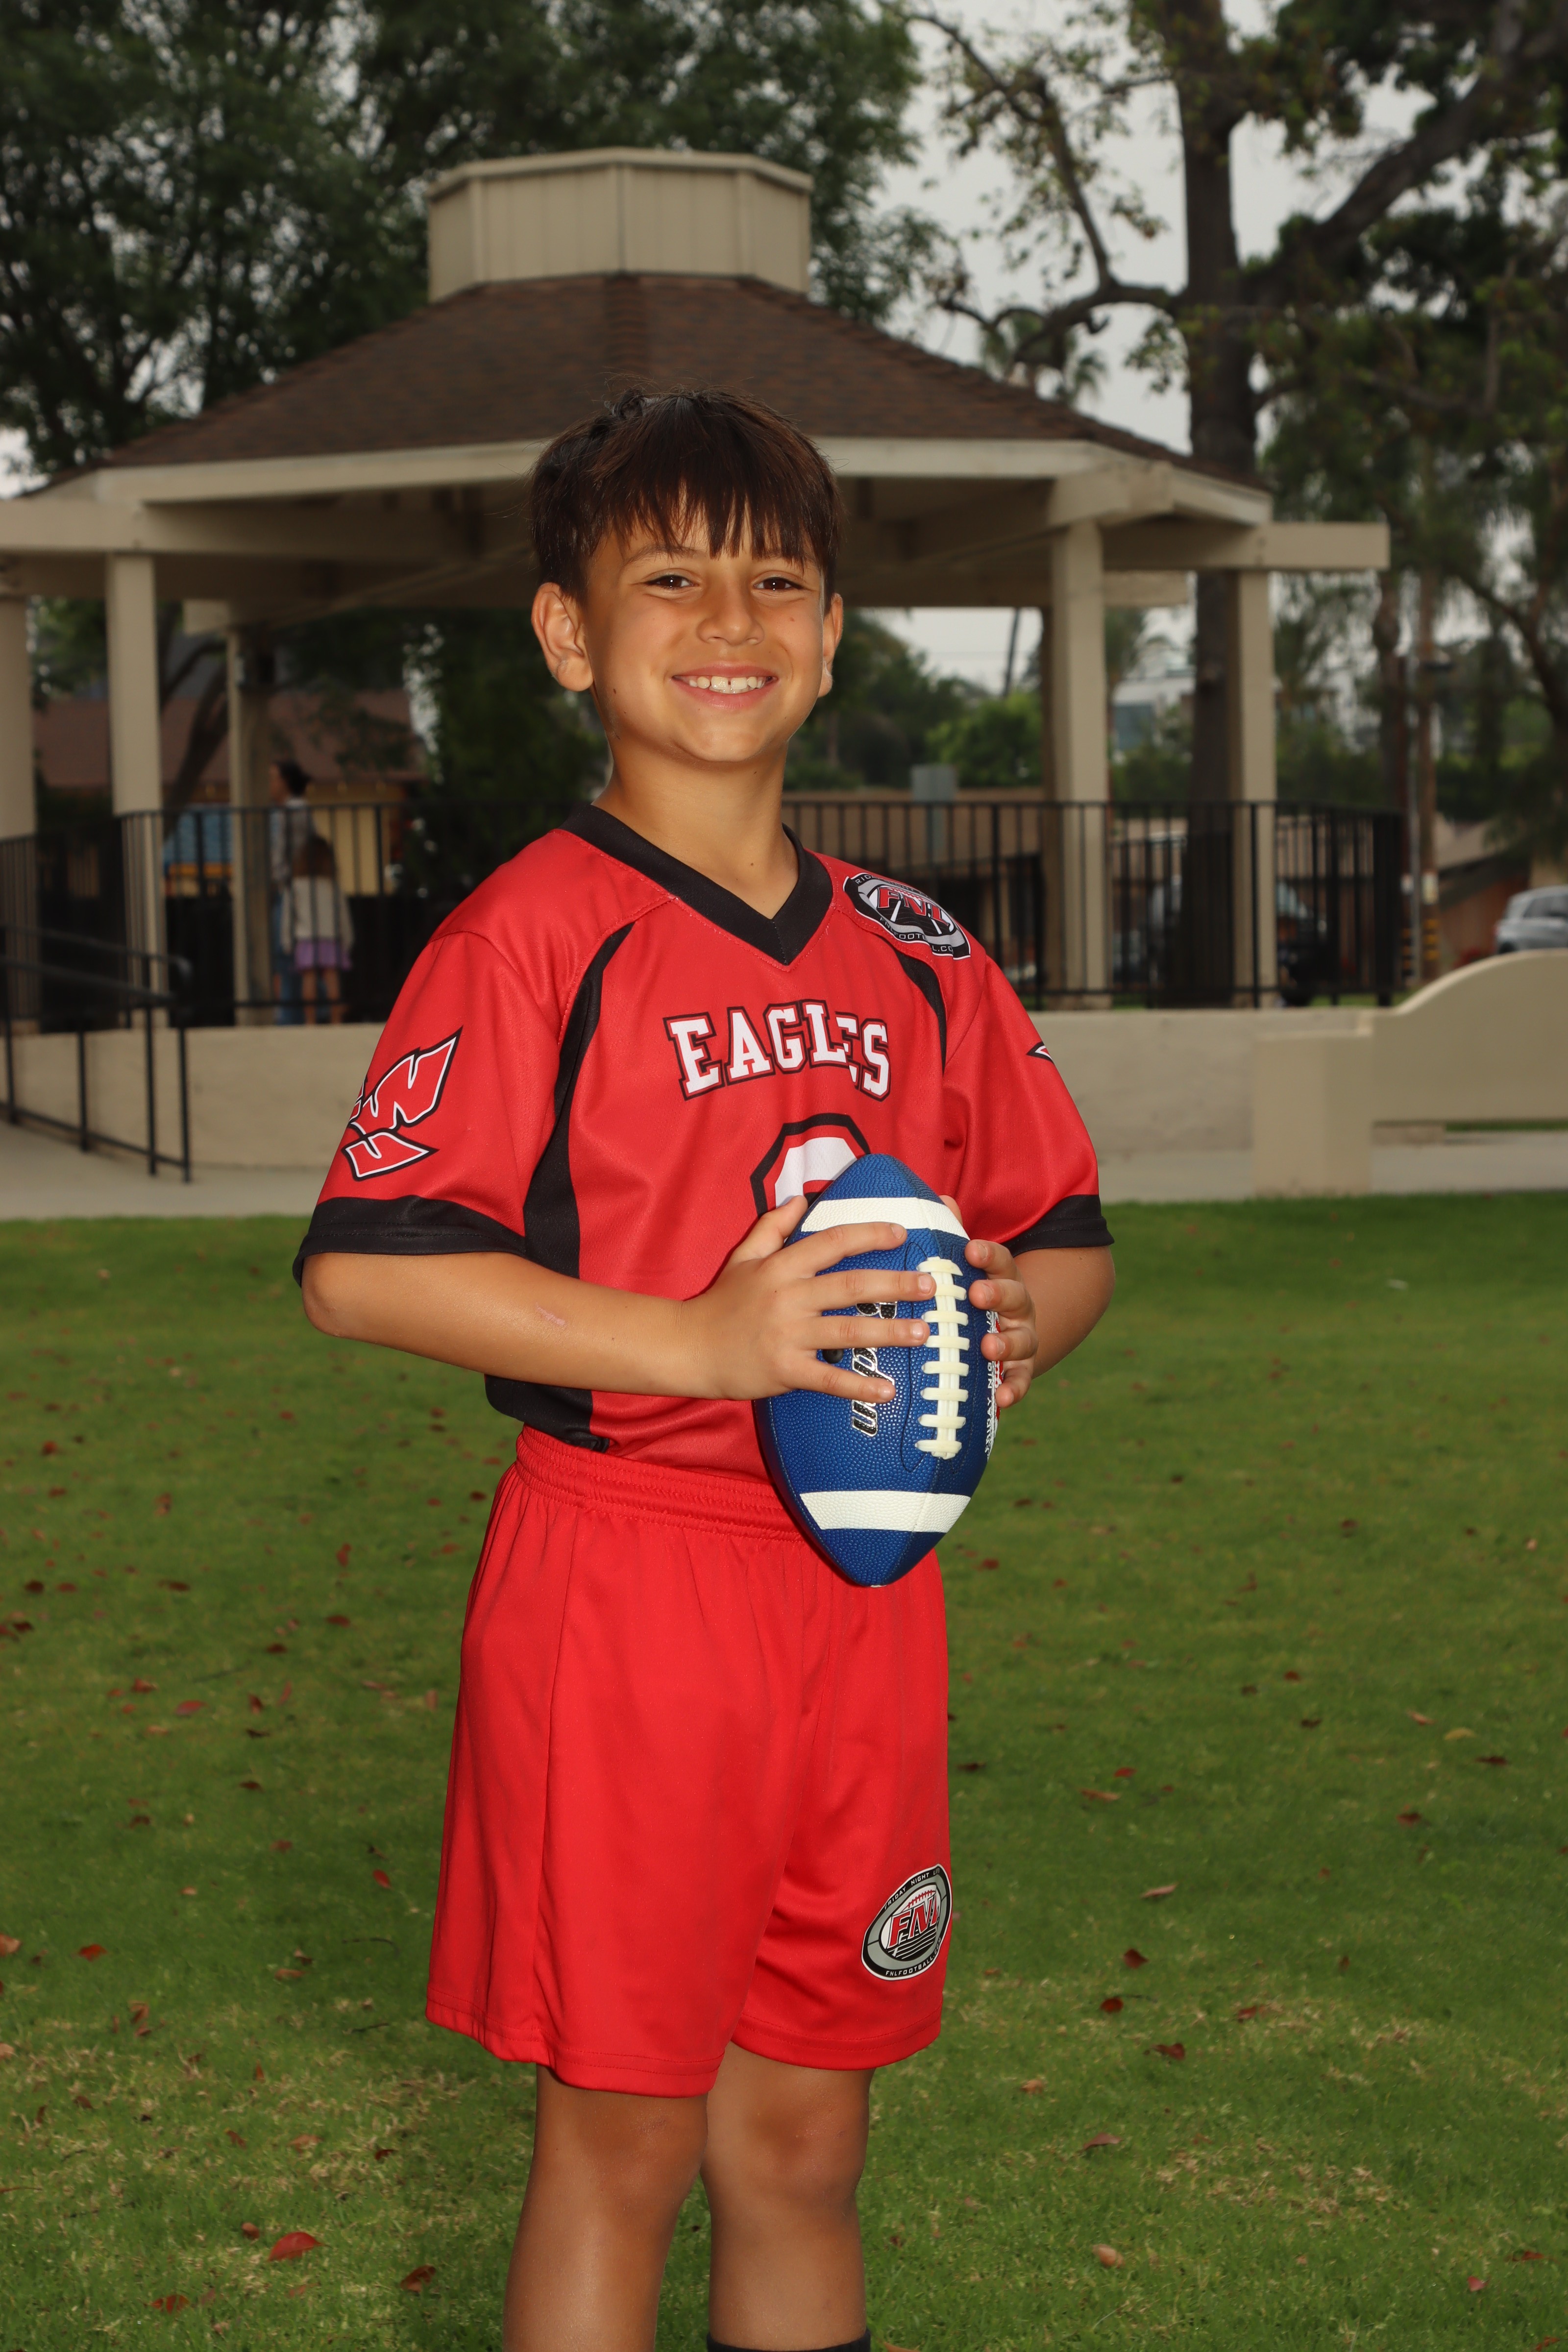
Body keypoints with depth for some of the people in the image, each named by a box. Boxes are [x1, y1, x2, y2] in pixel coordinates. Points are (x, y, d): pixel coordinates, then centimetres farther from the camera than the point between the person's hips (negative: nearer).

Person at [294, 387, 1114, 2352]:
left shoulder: (914, 956, 10)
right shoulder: (533, 934, -8)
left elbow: (1067, 1235, 18)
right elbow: (359, 1269, -15)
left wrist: (1020, 1319, -6)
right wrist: (703, 1343, -22)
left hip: (863, 1585, 5)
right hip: (621, 1580, -5)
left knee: (802, 2144, 14)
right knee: (625, 2139, 4)